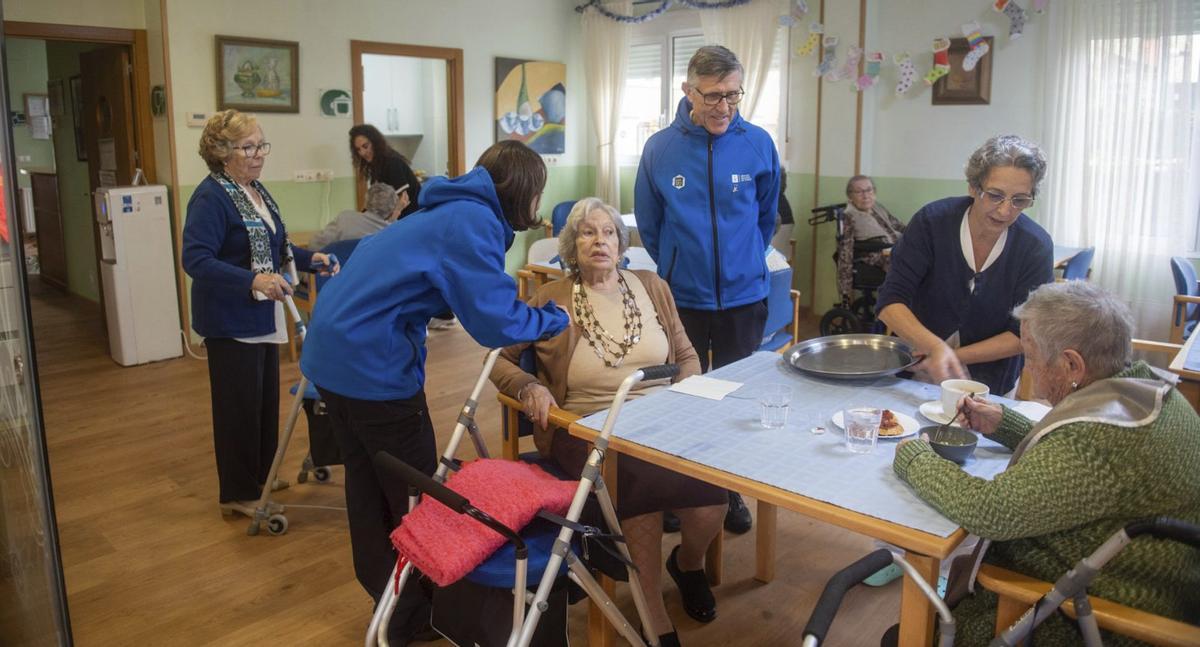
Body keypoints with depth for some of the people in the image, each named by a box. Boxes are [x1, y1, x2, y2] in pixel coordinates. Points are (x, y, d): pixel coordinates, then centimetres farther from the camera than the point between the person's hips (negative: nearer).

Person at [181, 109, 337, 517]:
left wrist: (311, 258, 5)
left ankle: (260, 477, 34)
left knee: (267, 399, 18)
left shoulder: (257, 190, 9)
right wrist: (253, 280, -39)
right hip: (230, 320, -9)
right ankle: (239, 494, 16)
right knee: (238, 405, 2)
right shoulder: (211, 198, -19)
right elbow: (196, 259, -29)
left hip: (263, 316, 9)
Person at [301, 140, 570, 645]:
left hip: (333, 349, 10)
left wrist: (534, 318, 9)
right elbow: (495, 321, -21)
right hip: (371, 363, -10)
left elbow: (477, 300, 19)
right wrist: (558, 319, -5)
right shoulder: (473, 223, -16)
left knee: (369, 486, 20)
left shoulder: (454, 210, 14)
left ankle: (388, 601, 37)